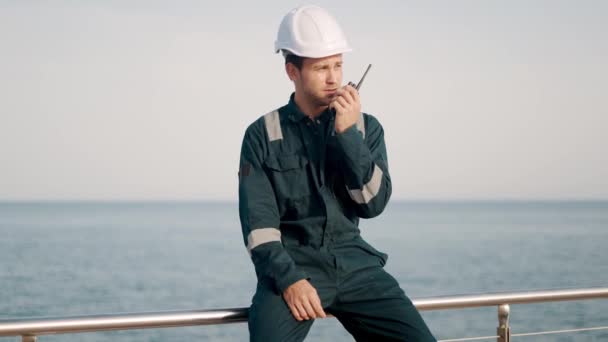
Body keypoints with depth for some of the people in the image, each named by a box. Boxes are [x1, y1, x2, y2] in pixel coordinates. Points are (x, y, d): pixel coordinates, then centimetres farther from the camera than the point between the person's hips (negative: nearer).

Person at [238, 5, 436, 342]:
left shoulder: (366, 127, 9)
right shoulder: (262, 135, 2)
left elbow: (374, 204, -2)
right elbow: (258, 221, -4)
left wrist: (348, 134, -11)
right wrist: (288, 278, -18)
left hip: (354, 263, 3)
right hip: (291, 263, -2)